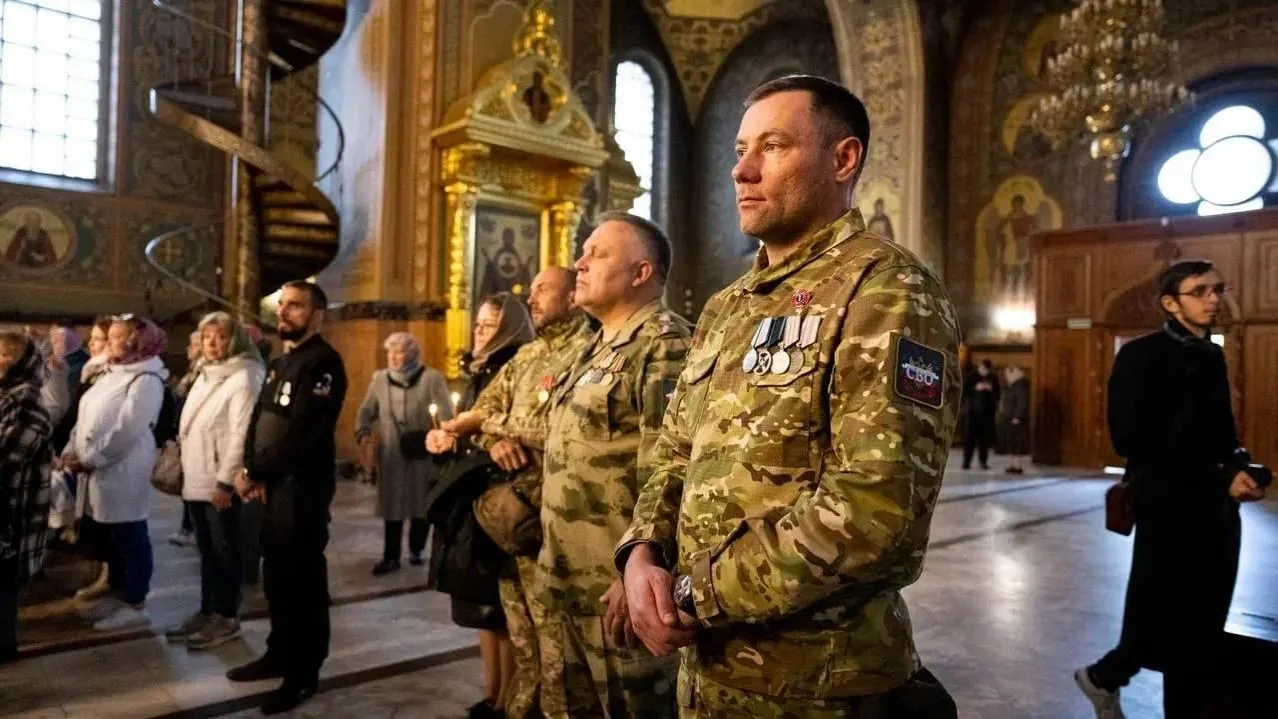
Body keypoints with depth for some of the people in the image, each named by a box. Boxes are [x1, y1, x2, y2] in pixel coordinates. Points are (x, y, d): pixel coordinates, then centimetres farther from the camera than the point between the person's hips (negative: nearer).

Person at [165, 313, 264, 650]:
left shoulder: (243, 378, -13)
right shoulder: (204, 376, 15)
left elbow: (240, 435, -19)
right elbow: (189, 427, 19)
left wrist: (225, 481, -22)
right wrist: (183, 469, 15)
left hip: (220, 483, -8)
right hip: (197, 480, 8)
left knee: (225, 551, 2)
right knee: (207, 551, 16)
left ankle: (227, 617, 13)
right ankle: (207, 612, 27)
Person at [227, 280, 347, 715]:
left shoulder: (322, 362, -13)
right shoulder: (280, 362, 17)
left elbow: (298, 433, -20)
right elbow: (258, 419, 12)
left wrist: (255, 473, -12)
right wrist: (252, 471, -4)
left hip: (303, 485, -9)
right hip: (273, 483, 9)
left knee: (302, 578, 2)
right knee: (276, 574, 18)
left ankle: (304, 673, 14)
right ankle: (280, 653, 33)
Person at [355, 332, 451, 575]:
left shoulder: (431, 378, -5)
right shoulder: (380, 379, 6)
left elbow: (446, 415, -7)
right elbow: (367, 410, 11)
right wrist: (363, 431, -8)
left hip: (422, 454, -2)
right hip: (391, 454, 2)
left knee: (421, 504, 9)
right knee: (393, 505, 5)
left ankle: (416, 551, 26)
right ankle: (391, 557, 12)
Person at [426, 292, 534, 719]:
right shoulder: (480, 375, 16)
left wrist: (461, 434, -13)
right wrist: (443, 439, 2)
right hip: (468, 500, 9)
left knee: (501, 608, 1)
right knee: (481, 606, 15)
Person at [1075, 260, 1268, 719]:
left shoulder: (1212, 357, 13)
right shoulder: (1141, 357, -10)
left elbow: (1220, 431, 19)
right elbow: (1134, 441, -18)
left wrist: (1239, 468, -2)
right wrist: (1220, 476, -19)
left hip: (1217, 510, 7)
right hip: (1169, 509, -7)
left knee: (1204, 628, 11)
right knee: (1168, 625, -2)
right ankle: (1103, 676, 21)